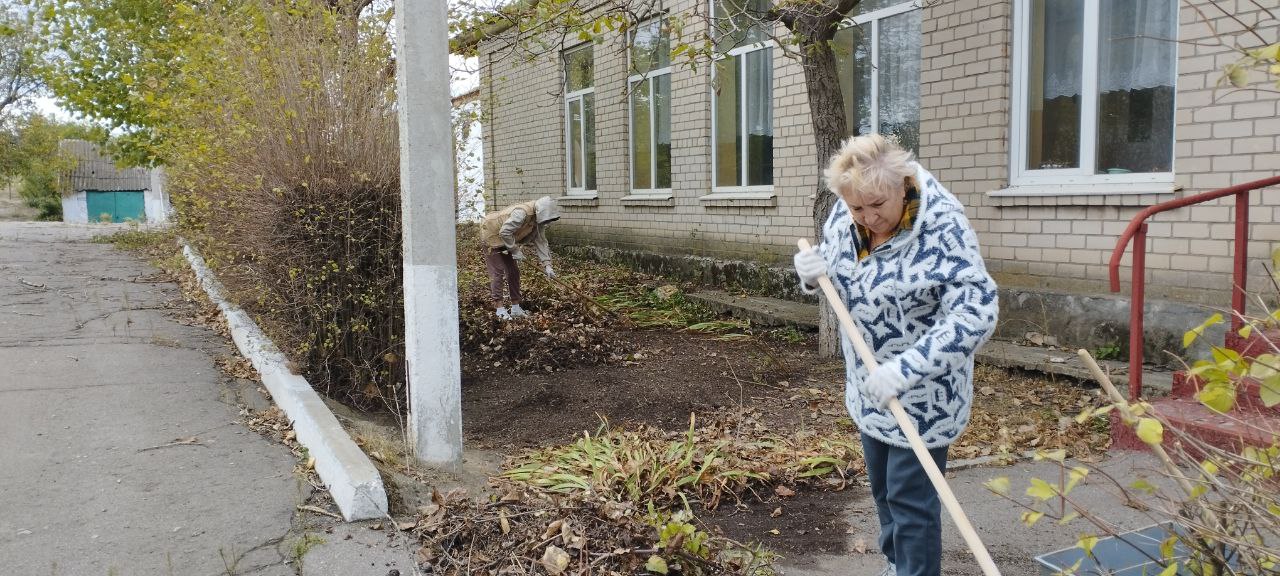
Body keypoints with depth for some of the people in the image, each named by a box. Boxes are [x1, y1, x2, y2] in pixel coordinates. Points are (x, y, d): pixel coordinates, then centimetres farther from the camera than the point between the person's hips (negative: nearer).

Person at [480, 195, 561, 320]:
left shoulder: (538, 221, -7)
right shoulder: (522, 213, -34)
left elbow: (541, 242, -4)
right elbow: (504, 232, -34)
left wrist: (547, 265, -12)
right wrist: (515, 250, -25)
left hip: (505, 241, 9)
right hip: (492, 236, -9)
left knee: (513, 272, 7)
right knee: (497, 272, -10)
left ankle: (516, 308, 12)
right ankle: (499, 309, -7)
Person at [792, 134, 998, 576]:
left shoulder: (942, 225, -27)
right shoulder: (845, 214, -7)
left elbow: (976, 312, -32)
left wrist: (906, 369, -39)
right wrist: (813, 271, -13)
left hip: (922, 392, -7)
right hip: (868, 384, 7)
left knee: (910, 497, 1)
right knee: (882, 487, 22)